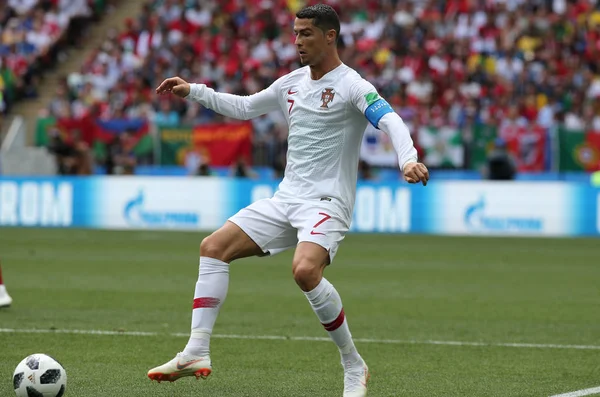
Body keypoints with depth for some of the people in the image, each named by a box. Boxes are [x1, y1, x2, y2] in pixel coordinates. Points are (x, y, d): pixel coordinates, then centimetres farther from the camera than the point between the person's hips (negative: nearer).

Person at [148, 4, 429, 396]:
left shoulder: (350, 85, -9)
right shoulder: (291, 83, 14)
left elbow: (390, 121, -25)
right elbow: (243, 107, 30)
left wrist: (409, 159, -44)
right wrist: (193, 91, 22)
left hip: (327, 201, -8)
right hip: (287, 198, 8)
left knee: (305, 270, -33)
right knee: (213, 247, -3)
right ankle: (197, 353, -6)